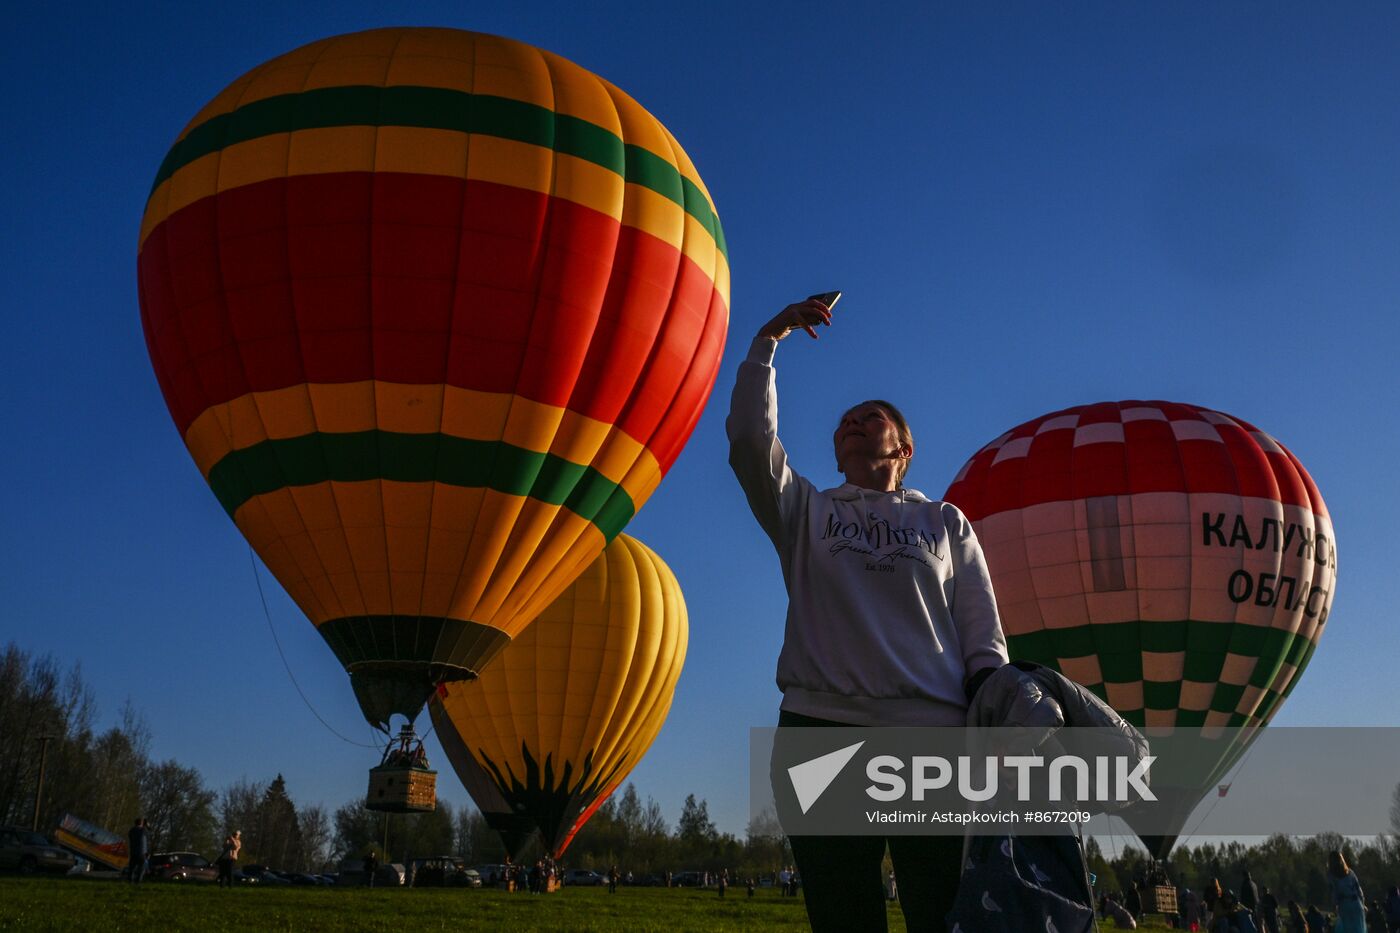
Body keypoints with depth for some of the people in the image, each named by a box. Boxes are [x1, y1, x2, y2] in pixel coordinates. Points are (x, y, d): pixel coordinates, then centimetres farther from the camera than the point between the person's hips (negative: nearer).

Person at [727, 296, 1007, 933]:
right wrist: (767, 342, 6)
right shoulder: (807, 511, 20)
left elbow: (983, 632, 11)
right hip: (820, 726, 1)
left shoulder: (946, 522, 19)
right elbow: (751, 439, 4)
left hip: (935, 735, 0)